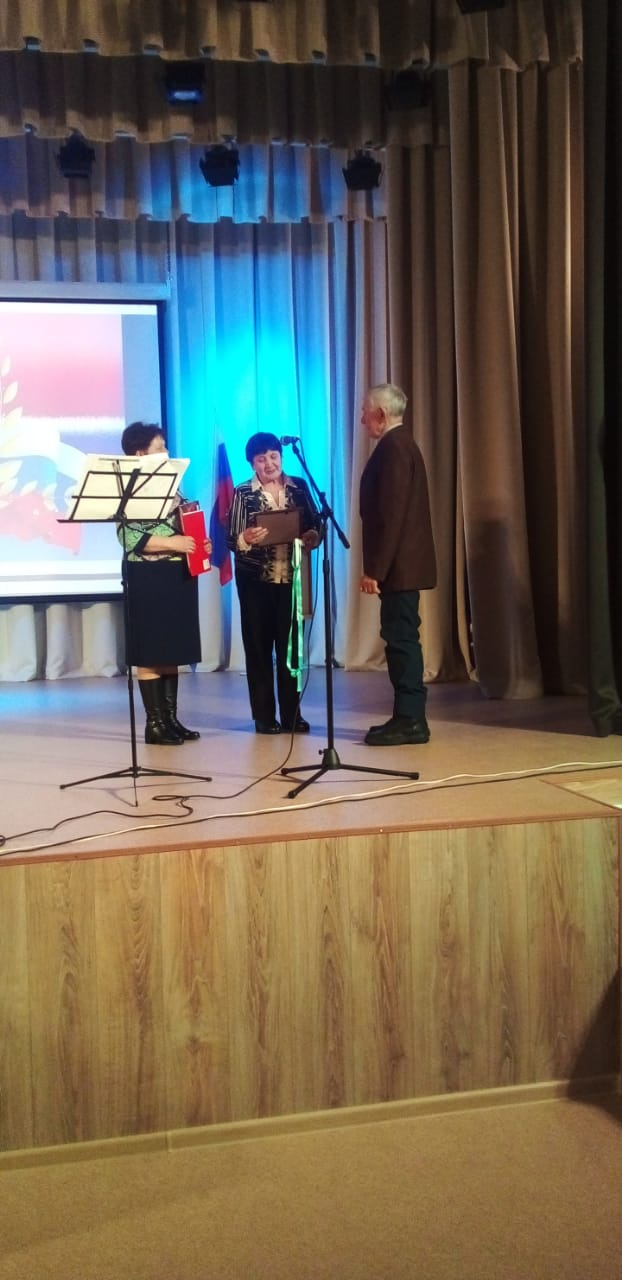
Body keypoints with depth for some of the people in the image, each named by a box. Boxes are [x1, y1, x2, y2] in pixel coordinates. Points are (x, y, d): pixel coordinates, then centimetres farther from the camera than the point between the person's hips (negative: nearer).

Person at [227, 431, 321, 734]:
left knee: (291, 644, 4)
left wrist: (312, 536, -15)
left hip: (292, 576, 2)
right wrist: (247, 539, -28)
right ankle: (264, 716, 10)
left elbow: (315, 524, 7)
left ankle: (292, 714, 12)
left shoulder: (299, 486, 4)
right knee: (259, 645, 3)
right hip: (255, 579, -2)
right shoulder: (242, 493, -3)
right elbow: (233, 540, -7)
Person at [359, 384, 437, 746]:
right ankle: (410, 718, 16)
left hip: (398, 565, -10)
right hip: (405, 563, 10)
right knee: (403, 639, 12)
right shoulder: (402, 443, 17)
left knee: (400, 639, -7)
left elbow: (391, 515, -21)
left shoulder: (392, 447, -15)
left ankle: (409, 720, -3)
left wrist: (375, 569, -20)